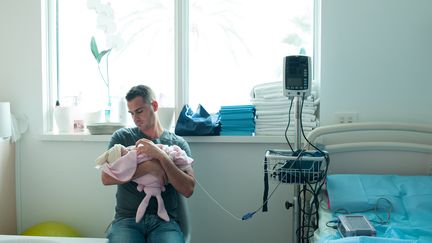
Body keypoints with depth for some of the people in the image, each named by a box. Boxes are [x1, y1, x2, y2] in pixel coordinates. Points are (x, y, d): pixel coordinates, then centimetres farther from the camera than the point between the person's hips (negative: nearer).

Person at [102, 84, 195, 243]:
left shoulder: (178, 143, 9)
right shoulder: (121, 137, 10)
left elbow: (188, 190, -3)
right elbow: (106, 178, -4)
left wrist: (161, 156, -13)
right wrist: (149, 166, -12)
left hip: (164, 221, 0)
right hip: (127, 218, 0)